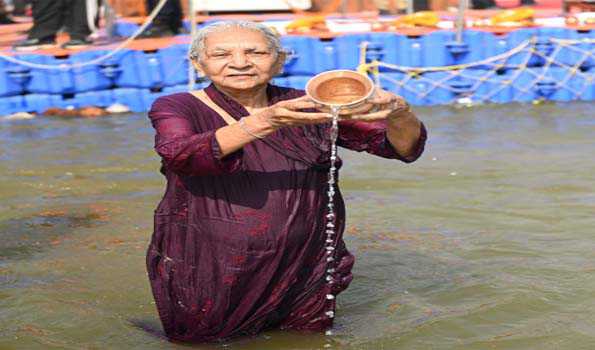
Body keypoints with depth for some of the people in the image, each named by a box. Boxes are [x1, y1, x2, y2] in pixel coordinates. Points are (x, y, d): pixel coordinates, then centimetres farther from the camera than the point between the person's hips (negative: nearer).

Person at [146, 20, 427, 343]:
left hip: (302, 278, 2)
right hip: (209, 277, -2)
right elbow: (180, 156, -29)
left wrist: (397, 112, -33)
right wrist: (264, 122, -44)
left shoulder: (307, 108, -3)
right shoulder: (176, 108, -7)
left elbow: (405, 147, -8)